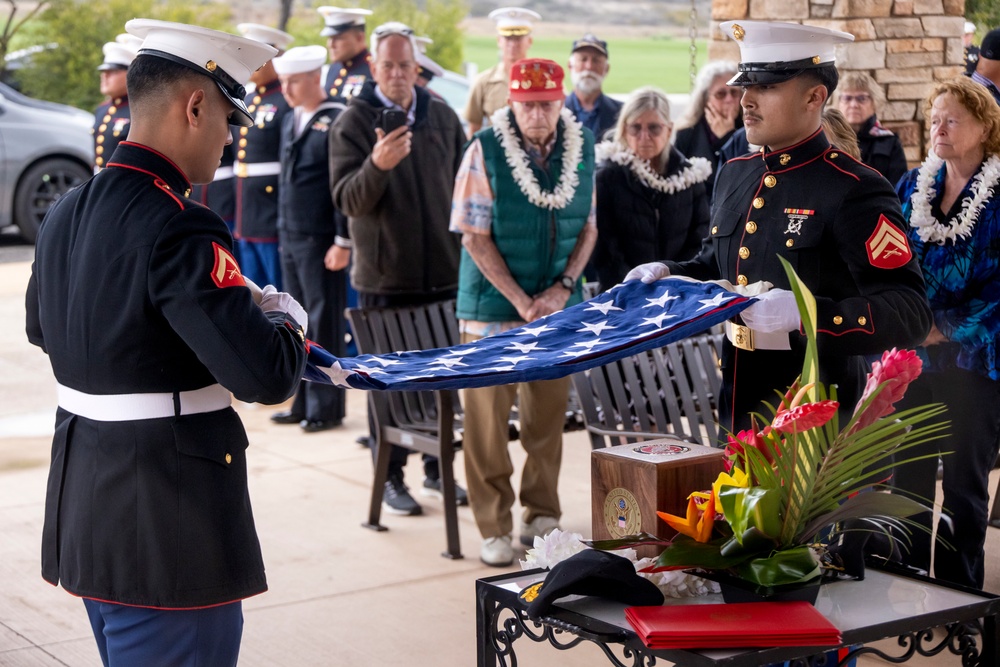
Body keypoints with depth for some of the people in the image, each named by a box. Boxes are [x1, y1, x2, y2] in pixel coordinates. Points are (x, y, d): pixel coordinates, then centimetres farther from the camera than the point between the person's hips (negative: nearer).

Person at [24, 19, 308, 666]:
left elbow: (42, 327, 25)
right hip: (168, 526, -9)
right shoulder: (179, 229, -20)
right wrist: (287, 321, -4)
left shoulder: (66, 212, 7)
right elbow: (266, 375, -24)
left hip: (84, 504, 9)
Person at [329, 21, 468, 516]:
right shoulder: (352, 124, -5)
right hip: (384, 276, -3)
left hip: (444, 273, 4)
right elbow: (347, 200, -15)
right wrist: (377, 165, -33)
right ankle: (391, 478, 13)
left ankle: (438, 469, 24)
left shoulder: (443, 118, 6)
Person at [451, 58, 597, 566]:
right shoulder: (485, 150, -9)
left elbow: (588, 227, 9)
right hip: (494, 304, -3)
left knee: (549, 413, 9)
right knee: (488, 418, 0)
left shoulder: (581, 148, 3)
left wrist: (562, 287, -6)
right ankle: (494, 529, 9)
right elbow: (474, 236, -9)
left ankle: (542, 515, 23)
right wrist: (521, 300, -13)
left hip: (558, 304, 3)